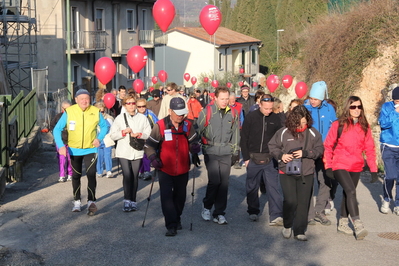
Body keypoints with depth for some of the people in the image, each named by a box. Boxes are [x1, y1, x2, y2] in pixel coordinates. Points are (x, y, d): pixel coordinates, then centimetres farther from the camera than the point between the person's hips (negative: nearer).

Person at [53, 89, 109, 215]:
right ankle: (77, 201, 26)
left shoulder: (96, 112, -8)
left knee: (91, 174, -16)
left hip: (91, 149, -1)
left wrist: (99, 138, -9)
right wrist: (61, 146, -22)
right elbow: (57, 129, -9)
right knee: (76, 176, 13)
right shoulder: (69, 112, -12)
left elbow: (105, 126, 9)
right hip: (74, 150, 1)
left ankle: (91, 201, -18)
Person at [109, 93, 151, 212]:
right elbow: (112, 135, 2)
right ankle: (127, 201, -10)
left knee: (135, 176, 5)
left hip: (137, 152, 2)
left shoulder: (142, 118, 7)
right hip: (123, 152, -1)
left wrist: (139, 134, -13)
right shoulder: (120, 118, 4)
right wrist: (124, 132, -12)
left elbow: (149, 133, 4)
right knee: (127, 175, -12)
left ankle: (133, 201, 14)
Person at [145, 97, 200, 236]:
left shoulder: (188, 125, -2)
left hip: (182, 169, 3)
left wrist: (195, 147, -11)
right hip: (165, 169, -3)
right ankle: (171, 226, -2)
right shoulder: (160, 125, -11)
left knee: (180, 196, 16)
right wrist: (153, 158, -18)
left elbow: (193, 141, 11)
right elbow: (149, 145, -5)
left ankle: (177, 219, 36)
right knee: (166, 196, -8)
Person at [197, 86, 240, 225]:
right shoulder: (207, 111, -3)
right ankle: (207, 207, 12)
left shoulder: (232, 114, 8)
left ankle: (219, 213, 14)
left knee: (224, 183, 3)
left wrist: (235, 151, 13)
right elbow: (198, 130, 0)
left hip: (226, 153, 3)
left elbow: (236, 134, 16)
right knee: (214, 180, -12)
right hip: (211, 152, -3)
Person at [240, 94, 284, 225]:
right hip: (253, 159, 0)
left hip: (270, 160, 1)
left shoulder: (275, 118, 0)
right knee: (252, 187, 11)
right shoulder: (251, 117, -5)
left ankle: (276, 216, -4)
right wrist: (246, 158, -4)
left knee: (273, 187, -4)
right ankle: (253, 211, 27)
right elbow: (244, 139, -1)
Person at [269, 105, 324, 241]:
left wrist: (305, 153, -15)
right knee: (290, 201, -8)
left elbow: (319, 150, 0)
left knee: (303, 203, 2)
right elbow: (272, 146, 7)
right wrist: (281, 155, -10)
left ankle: (299, 231, 14)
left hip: (306, 173, 2)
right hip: (287, 172, -1)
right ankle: (287, 226, 17)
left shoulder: (313, 133, 1)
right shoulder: (283, 132, -2)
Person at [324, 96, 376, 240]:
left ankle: (342, 223, 29)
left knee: (348, 194, 14)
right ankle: (358, 226, -23)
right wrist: (328, 166, -5)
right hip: (340, 165, -4)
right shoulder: (338, 125, -4)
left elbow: (369, 148, 7)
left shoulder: (365, 127, 5)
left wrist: (373, 169, 3)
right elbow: (328, 146, -1)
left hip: (356, 167, 4)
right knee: (351, 191, -20)